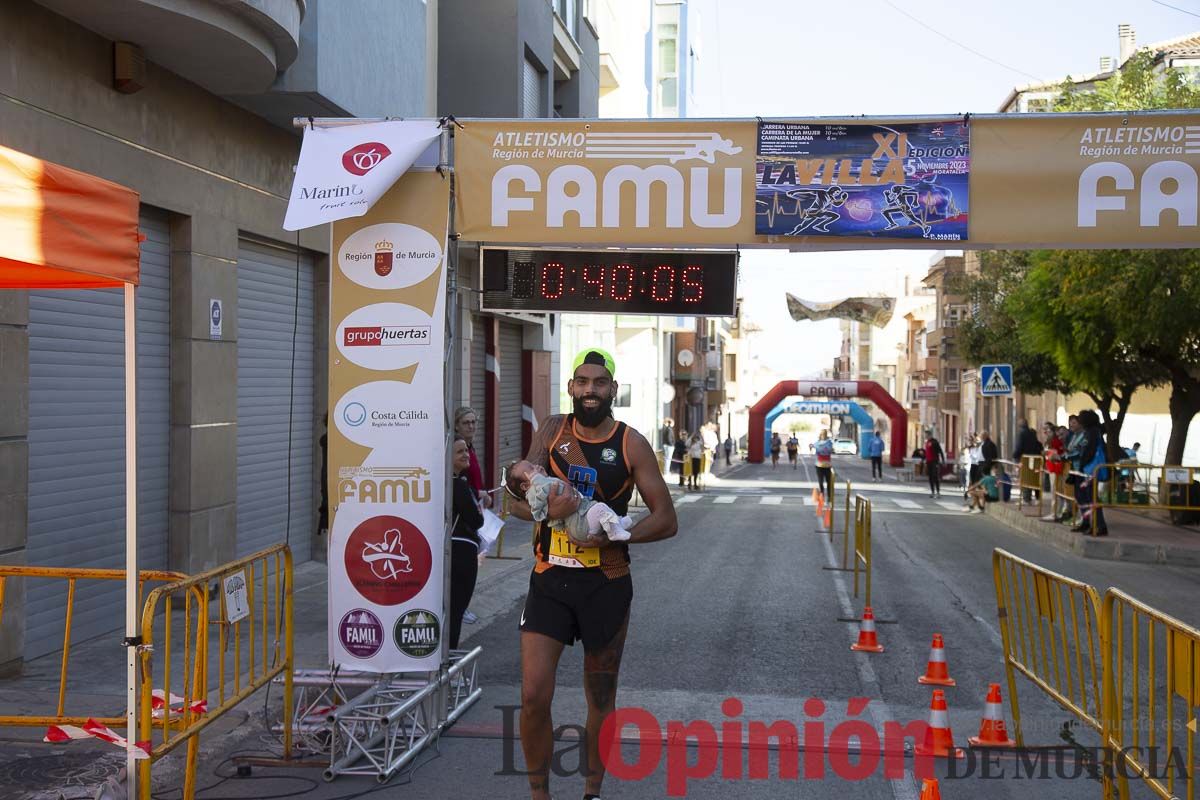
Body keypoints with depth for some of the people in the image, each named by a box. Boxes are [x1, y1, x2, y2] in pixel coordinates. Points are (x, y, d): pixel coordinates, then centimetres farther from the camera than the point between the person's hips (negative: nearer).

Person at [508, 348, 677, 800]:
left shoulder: (631, 445, -4)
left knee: (601, 699, 11)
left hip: (606, 584, -1)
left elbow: (666, 520, -4)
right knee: (534, 696, -7)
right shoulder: (552, 432, 3)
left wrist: (614, 535, -21)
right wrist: (548, 509, -26)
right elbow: (518, 501, -3)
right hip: (549, 579, 1)